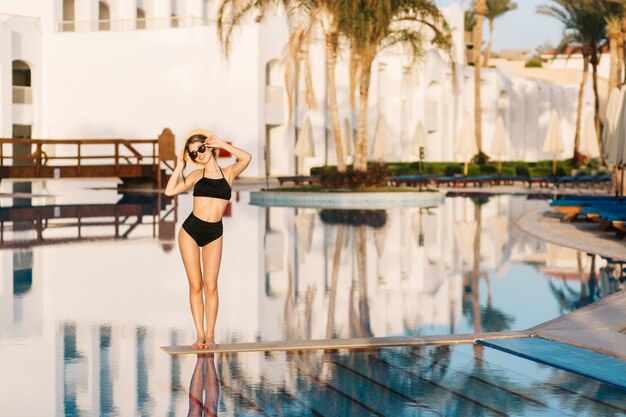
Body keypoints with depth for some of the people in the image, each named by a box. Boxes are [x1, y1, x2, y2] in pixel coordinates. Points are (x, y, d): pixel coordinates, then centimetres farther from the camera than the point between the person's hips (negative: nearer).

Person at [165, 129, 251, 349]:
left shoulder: (228, 173, 4)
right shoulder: (196, 175, 7)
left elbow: (246, 158, -15)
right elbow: (170, 191, -4)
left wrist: (222, 144, -7)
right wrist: (180, 165, 1)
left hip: (214, 234, -1)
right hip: (190, 231, 1)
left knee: (211, 287, -4)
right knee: (195, 286, 1)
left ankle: (210, 336, 3)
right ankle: (200, 335, 5)